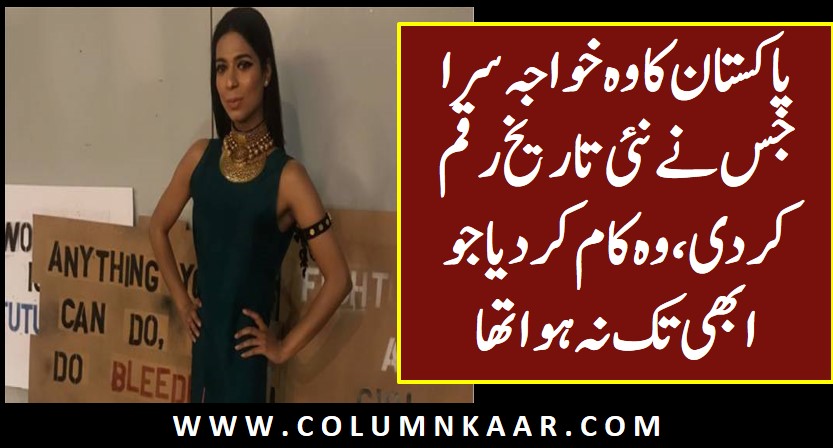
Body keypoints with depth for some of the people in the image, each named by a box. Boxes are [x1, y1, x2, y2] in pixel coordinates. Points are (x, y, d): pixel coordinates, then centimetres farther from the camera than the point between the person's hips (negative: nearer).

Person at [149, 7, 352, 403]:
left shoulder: (286, 177, -10)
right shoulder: (200, 158, 4)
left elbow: (338, 278, -12)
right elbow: (158, 227, 21)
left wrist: (285, 347, -7)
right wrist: (181, 301, 13)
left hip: (243, 351, -5)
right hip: (204, 344, 5)